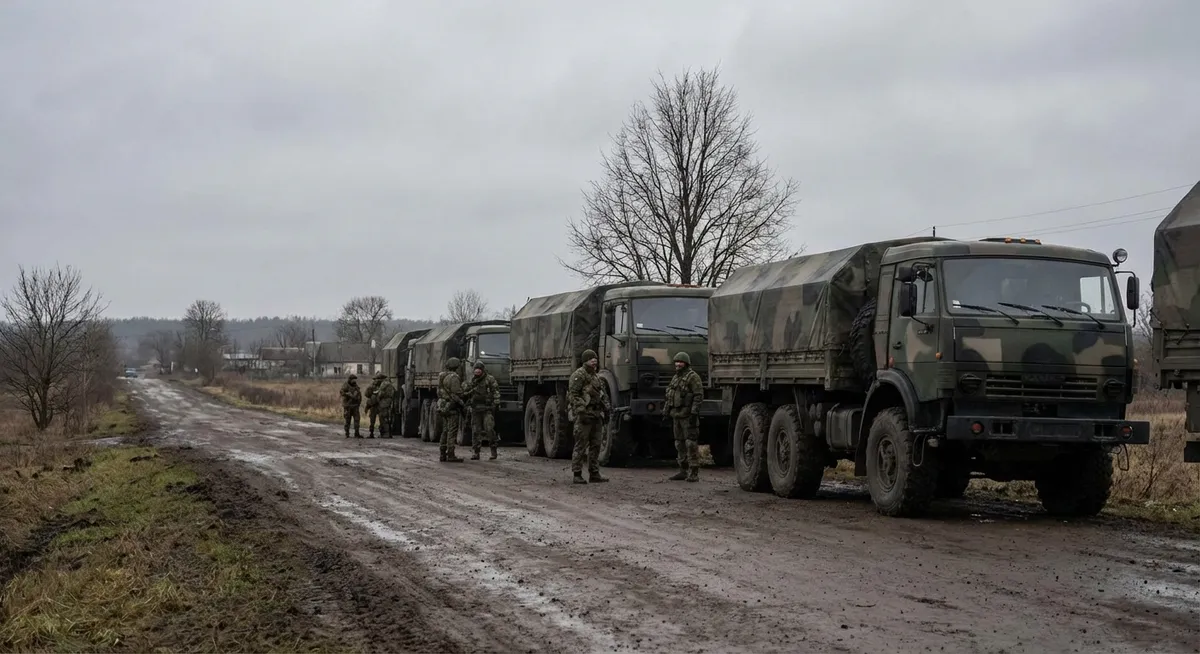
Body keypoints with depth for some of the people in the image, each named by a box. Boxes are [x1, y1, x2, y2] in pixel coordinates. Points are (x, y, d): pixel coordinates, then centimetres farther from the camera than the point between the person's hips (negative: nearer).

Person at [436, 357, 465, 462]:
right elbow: (458, 393, -18)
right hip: (452, 407, -9)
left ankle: (443, 454, 14)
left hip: (443, 406, 9)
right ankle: (450, 456, -9)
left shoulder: (442, 377, 13)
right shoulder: (453, 377, -16)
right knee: (452, 431, -7)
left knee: (445, 431, 13)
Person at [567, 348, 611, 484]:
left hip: (596, 415, 9)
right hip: (584, 416, -9)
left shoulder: (596, 377, 20)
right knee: (580, 446, -6)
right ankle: (577, 475, -3)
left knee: (595, 445, 9)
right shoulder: (578, 375, -8)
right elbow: (573, 395, -15)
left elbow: (603, 395, 27)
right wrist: (581, 411, -22)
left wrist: (607, 409, 18)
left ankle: (594, 474, 14)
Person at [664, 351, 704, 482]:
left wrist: (694, 412, -20)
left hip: (688, 416, -8)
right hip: (676, 416, 8)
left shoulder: (693, 376, -7)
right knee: (680, 444, 10)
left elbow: (699, 395, -14)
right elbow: (669, 397, 24)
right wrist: (666, 412, 18)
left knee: (691, 443, -10)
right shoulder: (675, 378, 19)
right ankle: (683, 471, 17)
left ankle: (694, 473, -10)